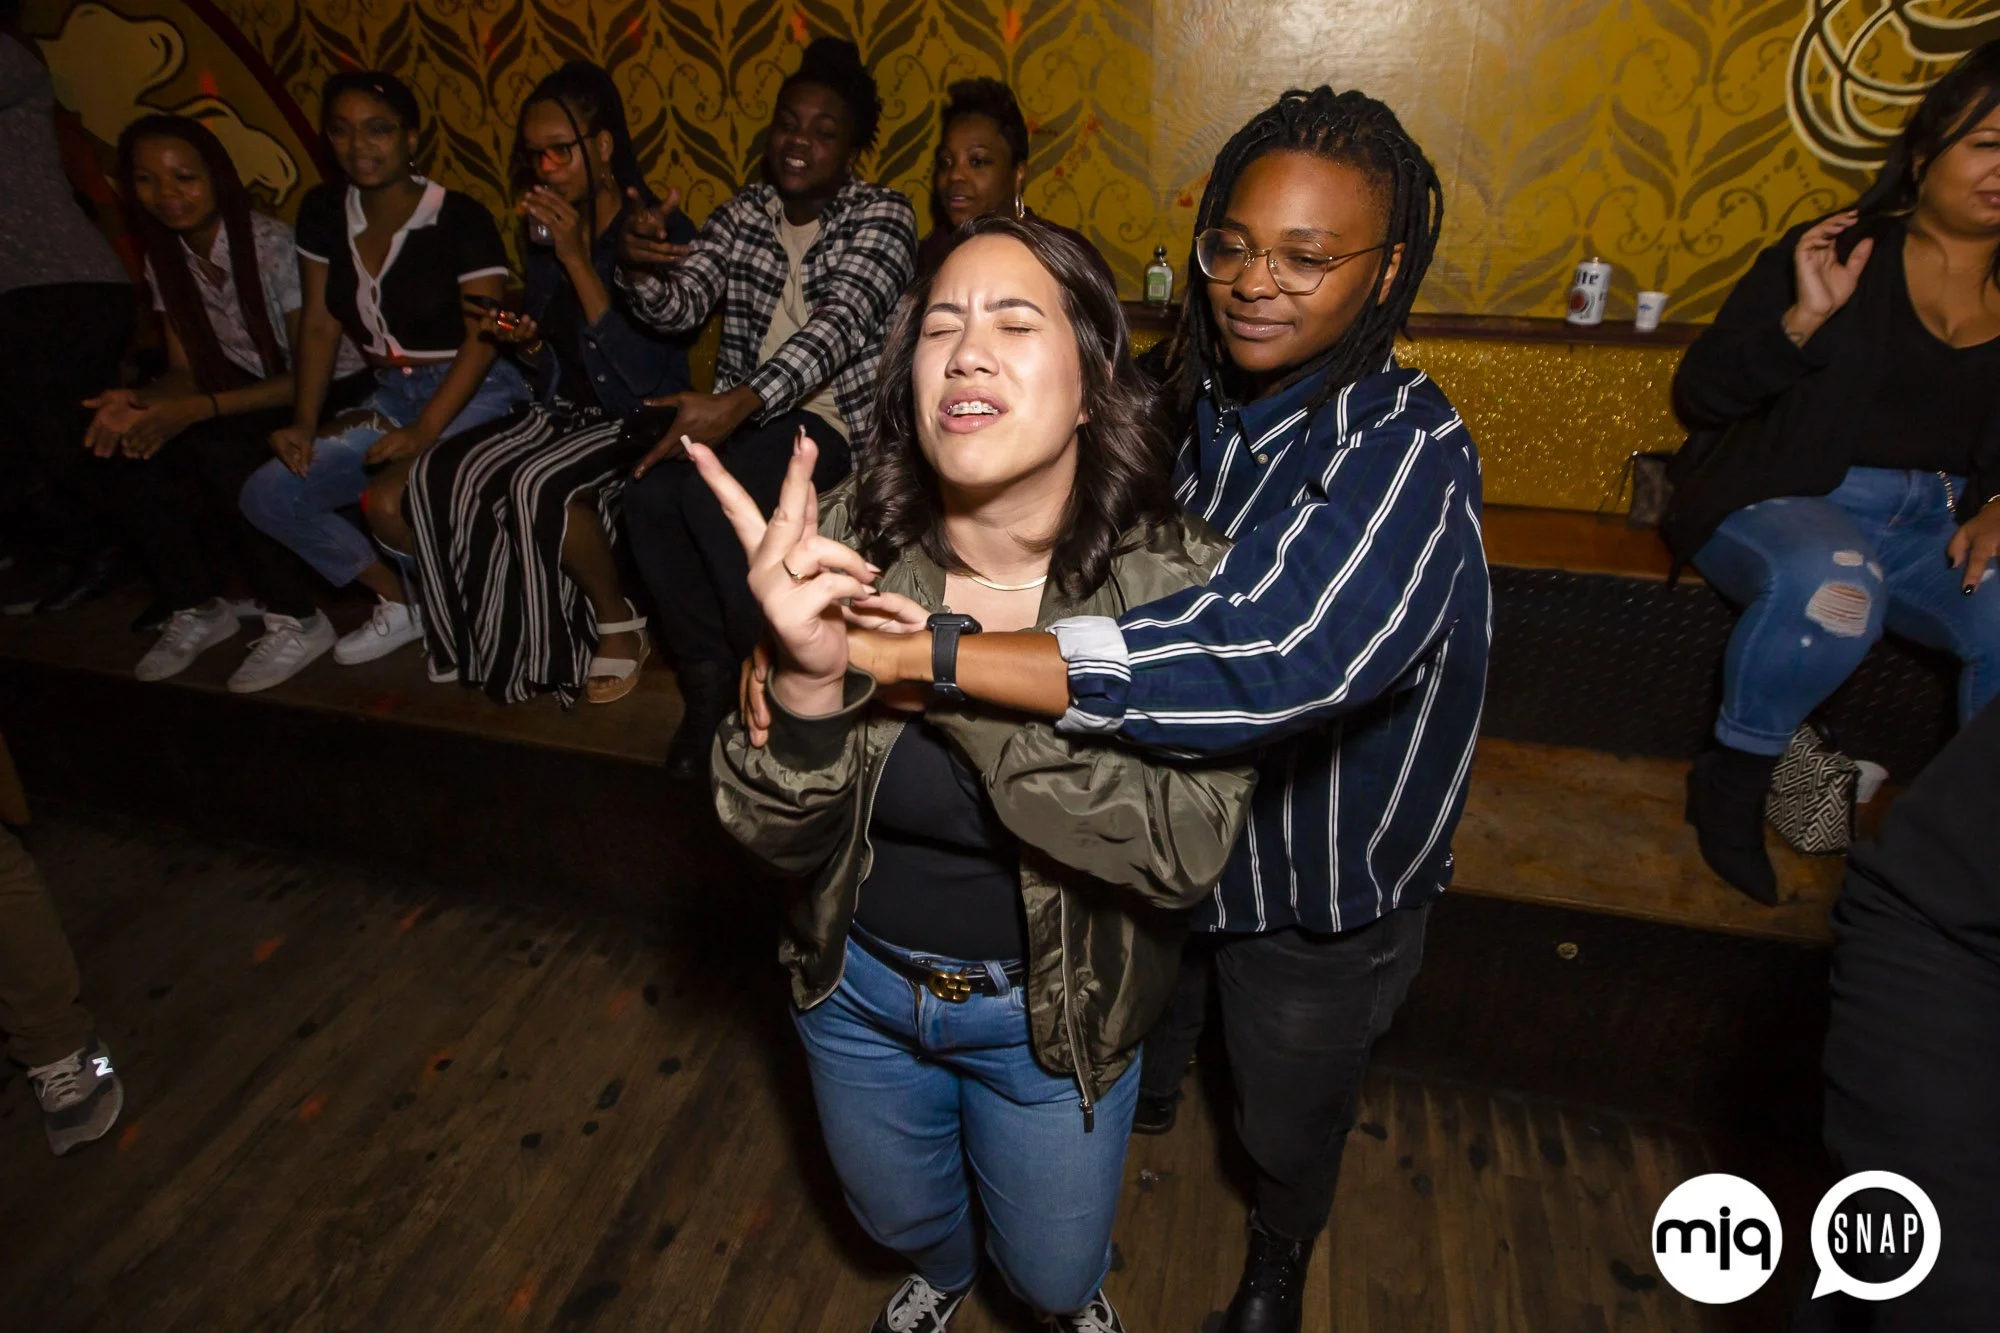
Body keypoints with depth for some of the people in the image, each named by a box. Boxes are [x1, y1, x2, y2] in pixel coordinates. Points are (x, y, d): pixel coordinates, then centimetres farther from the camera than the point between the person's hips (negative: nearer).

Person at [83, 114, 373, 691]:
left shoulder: (272, 246, -17)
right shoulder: (165, 257, 4)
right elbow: (186, 370, 5)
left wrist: (198, 410, -27)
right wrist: (139, 402, -17)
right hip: (258, 391, 7)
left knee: (215, 449, -31)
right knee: (127, 454, -14)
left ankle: (295, 618, -18)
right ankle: (196, 607, 2)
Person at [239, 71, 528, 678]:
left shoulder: (459, 218, -13)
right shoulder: (324, 212, 5)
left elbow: (483, 337, -17)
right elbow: (319, 324, 8)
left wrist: (424, 431, -25)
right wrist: (304, 421, -3)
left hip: (473, 394, -7)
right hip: (392, 395, 7)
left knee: (389, 500, -31)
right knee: (266, 496, -3)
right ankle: (400, 600, 11)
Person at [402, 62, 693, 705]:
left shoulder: (661, 233, -11)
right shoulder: (544, 232, 9)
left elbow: (646, 374, -22)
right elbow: (551, 367, 20)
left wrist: (577, 260, -22)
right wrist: (525, 341, -4)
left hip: (637, 418, -6)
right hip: (563, 410, 7)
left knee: (536, 483, -33)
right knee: (439, 472, -16)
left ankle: (620, 624, -8)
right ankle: (514, 633, -1)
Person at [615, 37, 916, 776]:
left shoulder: (881, 215, -4)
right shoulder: (741, 214, 14)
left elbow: (838, 325, -20)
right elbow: (679, 306, 4)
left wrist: (740, 403, -35)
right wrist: (639, 266, -21)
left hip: (835, 415, -5)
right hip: (737, 412, 5)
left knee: (712, 493, -31)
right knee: (648, 493, -24)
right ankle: (709, 677, -7)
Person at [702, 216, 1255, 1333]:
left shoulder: (1176, 581, -24)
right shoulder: (850, 550, -19)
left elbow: (1191, 845, -30)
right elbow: (783, 839, -18)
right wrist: (811, 675, -40)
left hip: (1050, 1007, -2)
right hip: (860, 979, 3)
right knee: (900, 1216, 31)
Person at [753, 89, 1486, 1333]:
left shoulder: (1408, 450, -30)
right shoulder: (1196, 400, -10)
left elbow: (1268, 658, -47)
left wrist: (911, 651, -51)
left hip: (1316, 895, -3)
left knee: (1290, 1120, 26)